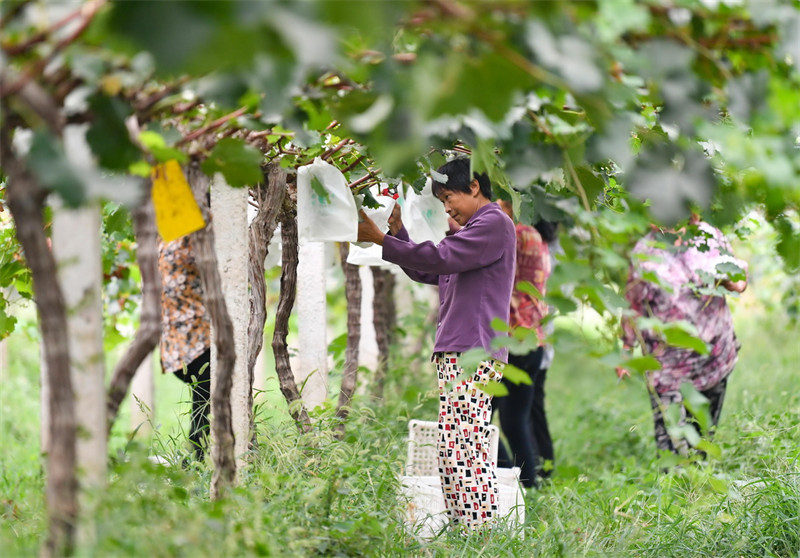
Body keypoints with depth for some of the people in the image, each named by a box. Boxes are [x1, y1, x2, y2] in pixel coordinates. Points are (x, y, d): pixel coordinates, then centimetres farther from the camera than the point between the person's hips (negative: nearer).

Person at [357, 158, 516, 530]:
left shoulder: (494, 223, -4)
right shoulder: (475, 229, 28)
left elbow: (440, 258, -15)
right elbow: (424, 272, 30)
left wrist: (380, 239, -11)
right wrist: (396, 231, 19)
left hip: (473, 355, -10)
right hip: (456, 354, 10)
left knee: (462, 449, -15)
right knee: (456, 450, 6)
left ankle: (479, 532, -17)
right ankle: (462, 530, 5)